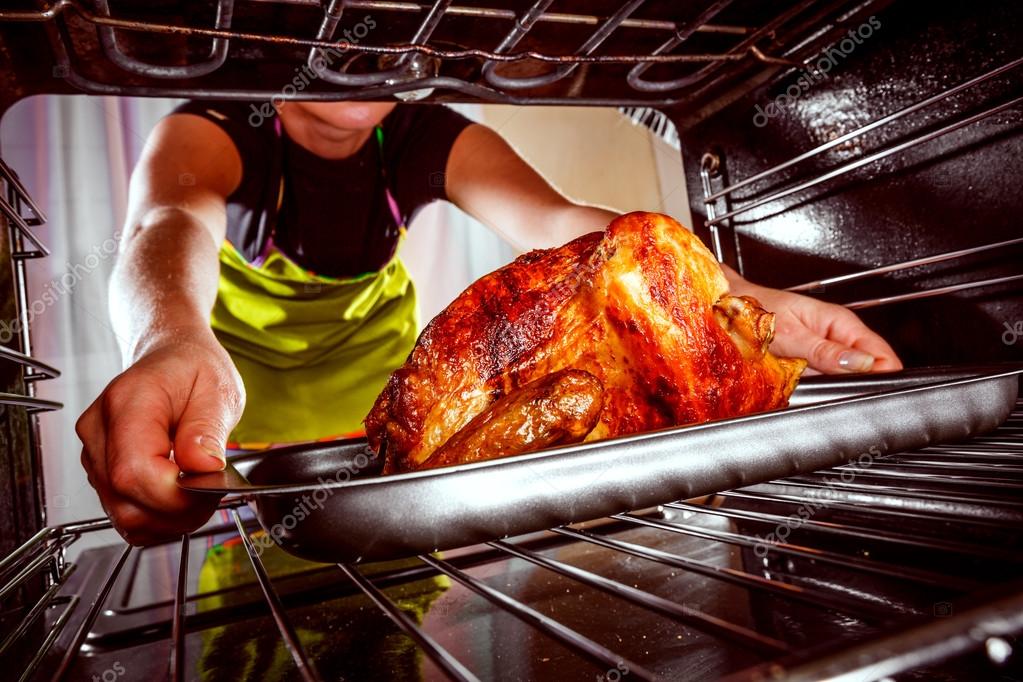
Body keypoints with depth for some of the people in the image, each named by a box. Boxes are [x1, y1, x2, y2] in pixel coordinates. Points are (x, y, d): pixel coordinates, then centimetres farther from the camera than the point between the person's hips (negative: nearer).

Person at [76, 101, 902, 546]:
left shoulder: (430, 139, -21)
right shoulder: (215, 130, -28)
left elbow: (560, 222, -36)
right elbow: (170, 222, -52)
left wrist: (751, 303, -51)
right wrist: (171, 344, -78)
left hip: (374, 353, 2)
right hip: (239, 373, -1)